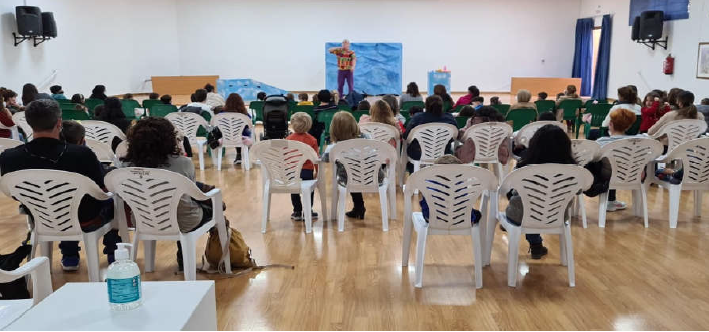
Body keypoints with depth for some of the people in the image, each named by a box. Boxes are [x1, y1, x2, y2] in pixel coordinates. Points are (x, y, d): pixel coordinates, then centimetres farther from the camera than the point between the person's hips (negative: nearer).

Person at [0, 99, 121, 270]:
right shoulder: (82, 154, -31)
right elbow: (103, 189, -14)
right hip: (86, 222, -3)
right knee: (111, 199, 28)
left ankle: (69, 256, 38)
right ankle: (113, 253, 36)